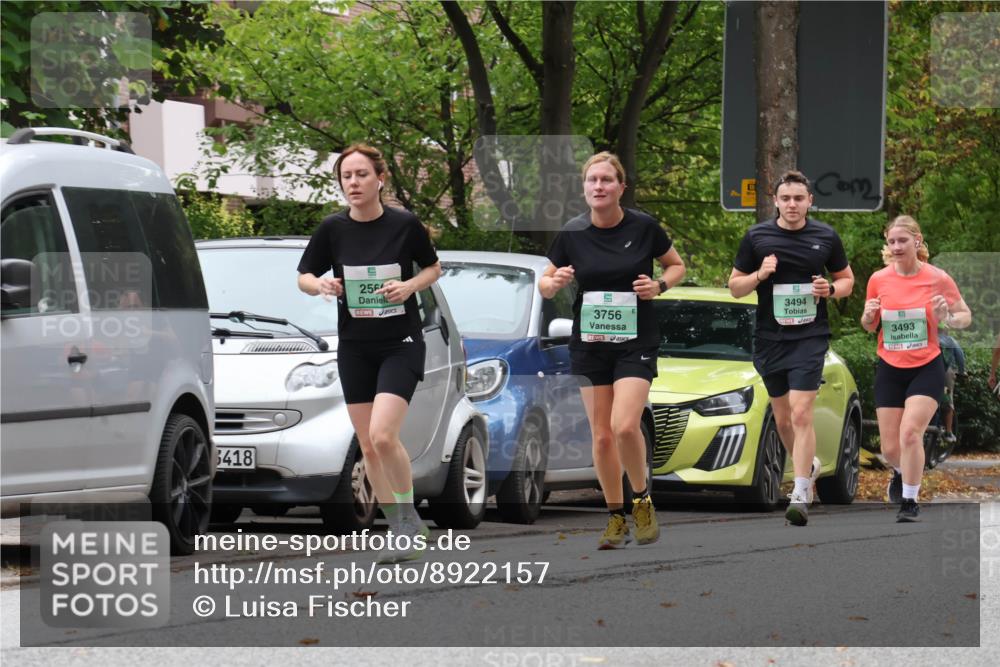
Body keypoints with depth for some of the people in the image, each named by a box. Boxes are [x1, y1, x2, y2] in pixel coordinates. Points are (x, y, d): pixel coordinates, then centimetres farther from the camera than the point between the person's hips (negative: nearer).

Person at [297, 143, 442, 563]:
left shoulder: (405, 225, -8)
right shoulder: (333, 229, -3)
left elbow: (433, 267, 7)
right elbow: (304, 276, 6)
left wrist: (409, 286, -13)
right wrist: (320, 285, -16)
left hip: (400, 343, -4)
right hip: (354, 347, 4)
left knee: (382, 436, -19)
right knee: (368, 446, 5)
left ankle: (411, 518, 0)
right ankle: (401, 531, 18)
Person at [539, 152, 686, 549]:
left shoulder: (643, 227, -7)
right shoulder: (572, 234, -3)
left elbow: (676, 265, 8)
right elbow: (545, 284, 7)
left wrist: (660, 285, -12)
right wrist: (554, 282, -15)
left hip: (636, 341, -3)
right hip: (590, 344, 3)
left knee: (625, 426, -19)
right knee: (602, 436, 4)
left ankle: (642, 498, 6)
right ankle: (616, 517, 19)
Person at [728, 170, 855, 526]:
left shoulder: (826, 236, 1)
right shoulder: (756, 237, 1)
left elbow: (847, 279, 14)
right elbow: (734, 286, 7)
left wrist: (830, 289, -9)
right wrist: (759, 275, -13)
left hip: (810, 336, -3)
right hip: (769, 337, 3)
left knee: (801, 414, -14)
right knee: (782, 418, 12)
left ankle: (801, 495, -15)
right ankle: (808, 465, 39)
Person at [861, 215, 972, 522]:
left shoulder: (938, 278, -8)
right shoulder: (878, 279, -1)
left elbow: (965, 316, 2)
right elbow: (869, 326, 11)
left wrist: (947, 318, -20)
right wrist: (868, 315, -13)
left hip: (926, 369, -3)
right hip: (890, 370, 3)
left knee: (910, 432, -22)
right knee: (890, 448, 5)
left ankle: (910, 501, -7)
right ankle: (901, 474, 41)